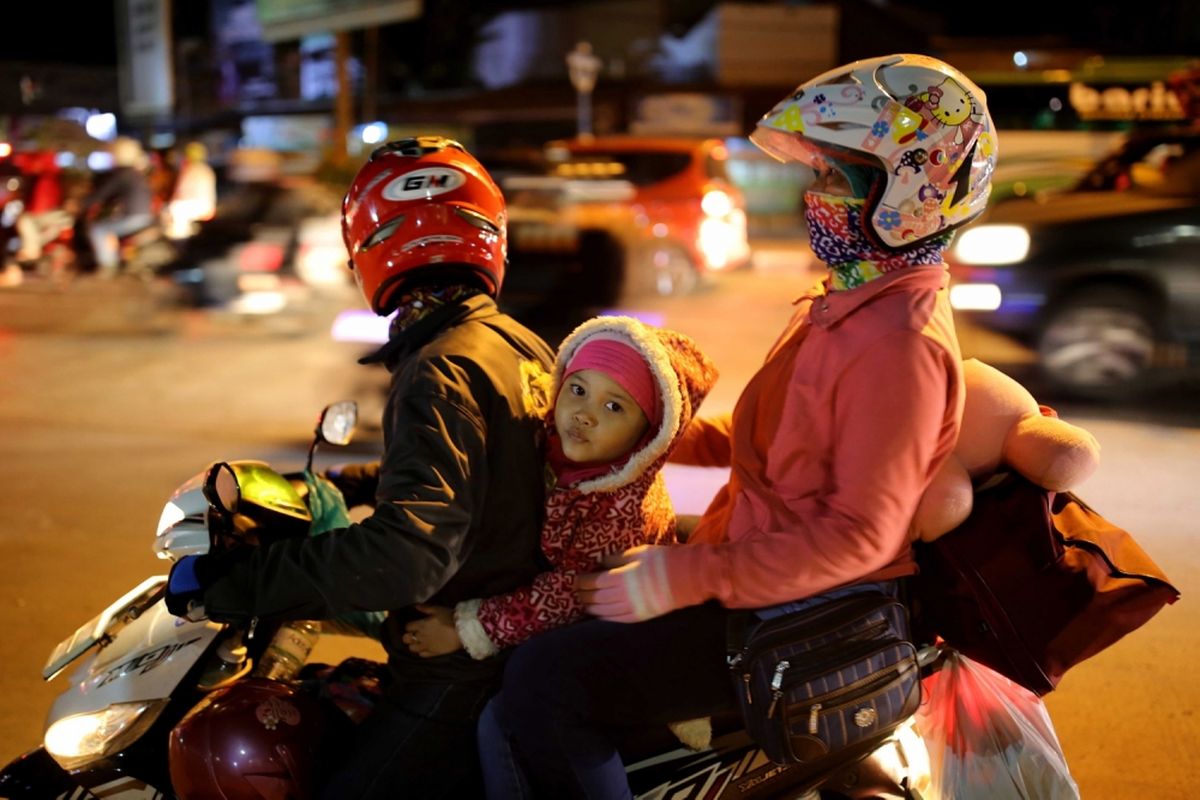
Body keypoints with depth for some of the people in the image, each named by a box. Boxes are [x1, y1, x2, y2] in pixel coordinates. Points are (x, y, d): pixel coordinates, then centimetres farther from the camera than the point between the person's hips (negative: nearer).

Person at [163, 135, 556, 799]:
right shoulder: (523, 345, 6)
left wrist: (232, 582, -30)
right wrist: (343, 485, 28)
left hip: (467, 669, -10)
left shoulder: (439, 373, -22)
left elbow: (410, 551, -34)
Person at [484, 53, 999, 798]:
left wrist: (690, 578, -27)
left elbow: (860, 534, -26)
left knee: (548, 678, -19)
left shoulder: (899, 343, -23)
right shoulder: (851, 303, 9)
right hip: (765, 563, 11)